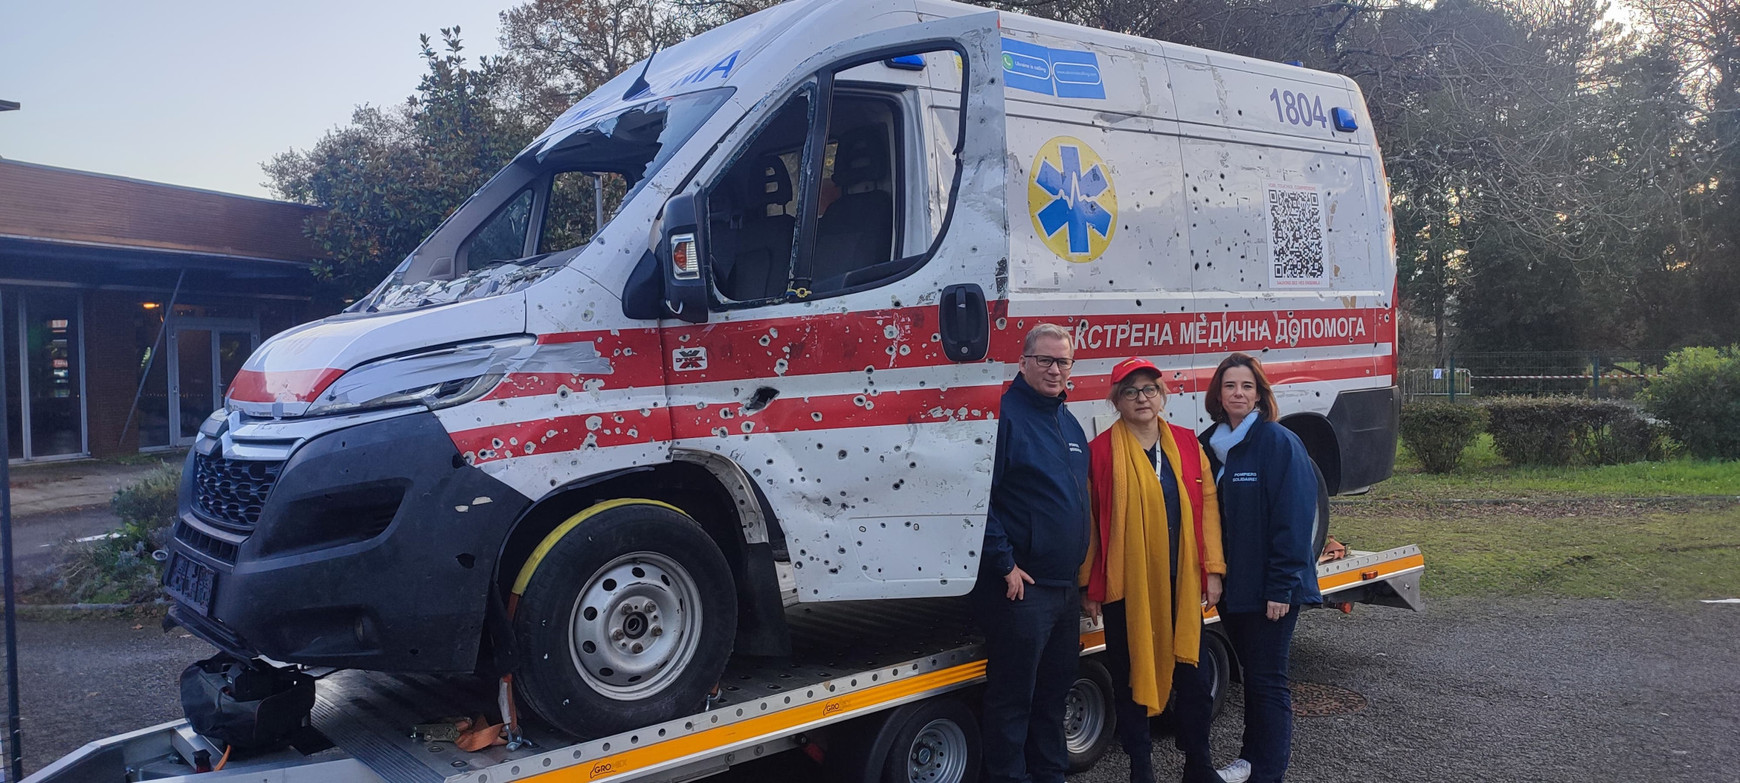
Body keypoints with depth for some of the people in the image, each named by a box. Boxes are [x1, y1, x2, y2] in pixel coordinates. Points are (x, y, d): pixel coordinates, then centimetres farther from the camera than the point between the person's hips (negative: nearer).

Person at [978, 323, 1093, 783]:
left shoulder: (1069, 424, 14)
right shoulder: (1004, 414, -12)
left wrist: (1079, 565, 16)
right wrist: (1005, 564, -19)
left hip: (1066, 586, 8)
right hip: (1020, 587, -8)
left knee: (1055, 690, 18)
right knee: (1012, 697, 0)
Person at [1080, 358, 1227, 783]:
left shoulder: (1187, 444, 6)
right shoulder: (1101, 450, -5)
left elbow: (1207, 507, 7)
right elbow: (1089, 522, -4)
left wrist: (1212, 569, 2)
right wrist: (1089, 585, -3)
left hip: (1181, 583, 3)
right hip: (1126, 586, -3)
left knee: (1193, 676, 9)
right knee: (1131, 676, 8)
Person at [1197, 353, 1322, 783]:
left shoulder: (1280, 443, -12)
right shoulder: (1209, 445, 7)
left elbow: (1293, 519, -16)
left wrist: (1281, 587, -19)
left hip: (1268, 589, -6)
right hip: (1230, 584, 6)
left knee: (1268, 680, 2)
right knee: (1251, 674, 18)